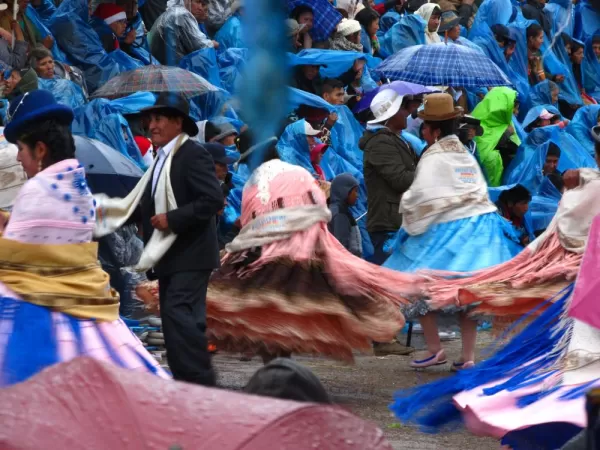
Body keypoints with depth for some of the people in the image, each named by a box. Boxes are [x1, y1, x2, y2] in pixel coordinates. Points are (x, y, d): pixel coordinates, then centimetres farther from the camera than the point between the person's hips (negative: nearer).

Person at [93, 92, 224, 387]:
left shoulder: (192, 155, -13)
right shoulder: (162, 159, 16)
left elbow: (213, 200, -22)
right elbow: (145, 206, 19)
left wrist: (172, 219, -22)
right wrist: (106, 210, 8)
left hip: (189, 255, -10)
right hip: (170, 257, 10)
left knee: (180, 317, -17)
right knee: (176, 321, 11)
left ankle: (200, 384, -17)